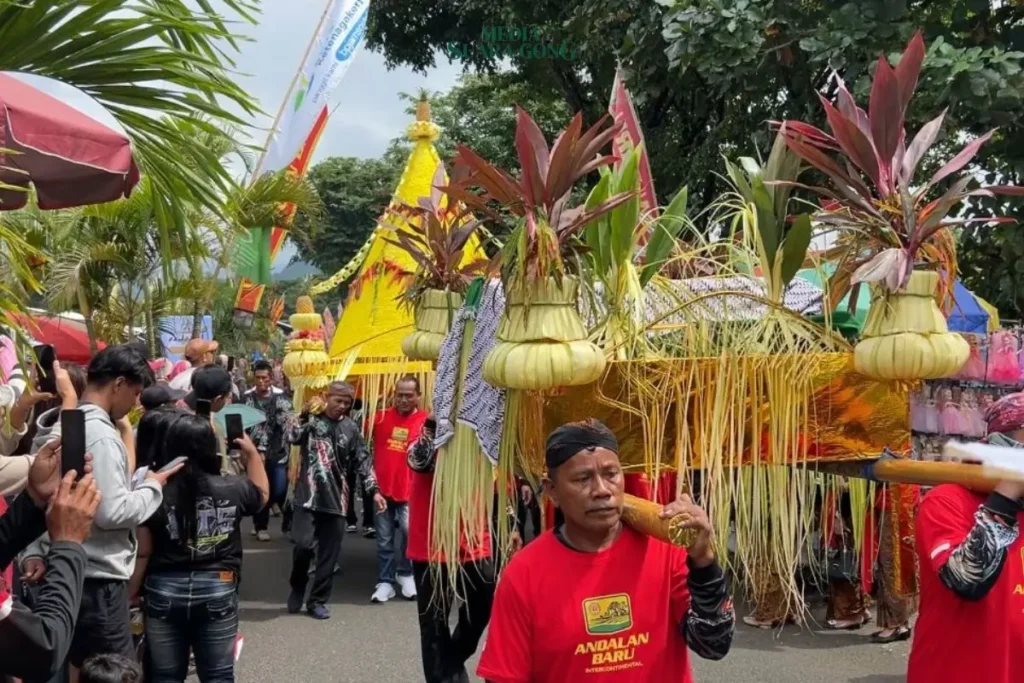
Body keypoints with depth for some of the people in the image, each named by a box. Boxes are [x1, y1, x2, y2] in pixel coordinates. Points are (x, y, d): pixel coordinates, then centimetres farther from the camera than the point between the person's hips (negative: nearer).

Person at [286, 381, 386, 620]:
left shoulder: (351, 428, 7)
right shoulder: (311, 419, 2)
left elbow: (363, 460, 8)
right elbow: (293, 438, -15)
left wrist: (374, 489, 1)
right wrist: (306, 415, -23)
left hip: (335, 498, 3)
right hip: (308, 494, -3)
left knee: (329, 553, 4)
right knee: (303, 544, -12)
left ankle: (317, 600, 17)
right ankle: (297, 588, 15)